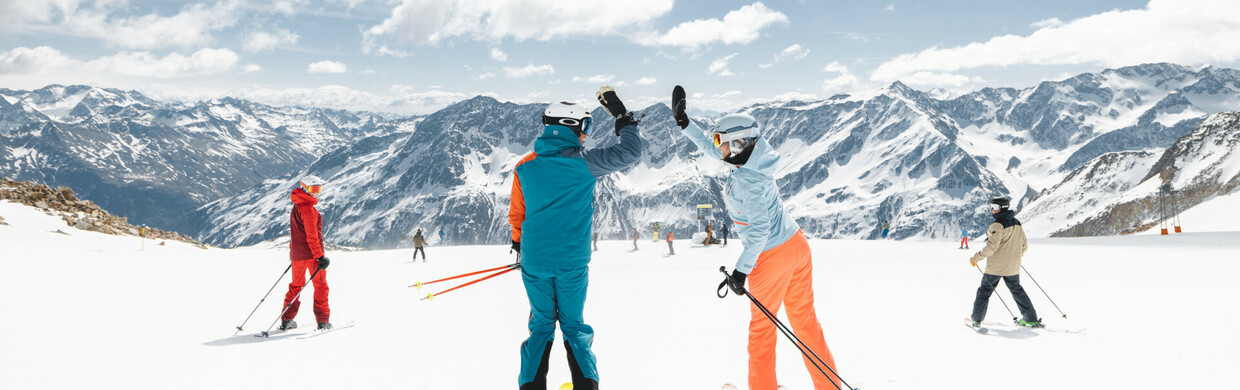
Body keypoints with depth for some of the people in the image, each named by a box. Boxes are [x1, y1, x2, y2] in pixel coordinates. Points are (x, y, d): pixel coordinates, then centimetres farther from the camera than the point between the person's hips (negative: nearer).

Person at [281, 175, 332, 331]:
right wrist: (320, 256, -21)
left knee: (296, 284, 16)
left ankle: (286, 320, 15)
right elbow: (312, 235, -21)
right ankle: (323, 321, 3)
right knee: (320, 285, 1)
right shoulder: (308, 207, -16)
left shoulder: (296, 206, 12)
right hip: (311, 253, -9)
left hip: (296, 253, 9)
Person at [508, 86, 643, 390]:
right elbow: (629, 153, -7)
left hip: (534, 261, 2)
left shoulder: (525, 168, 0)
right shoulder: (583, 163, -11)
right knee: (574, 326, 13)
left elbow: (517, 215, 9)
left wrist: (519, 244, 25)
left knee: (541, 327, 16)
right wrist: (622, 117, 4)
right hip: (572, 263, -2)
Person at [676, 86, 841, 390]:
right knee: (804, 319, 16)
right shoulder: (753, 155, 1)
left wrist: (741, 270, -22)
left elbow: (759, 228, -26)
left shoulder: (746, 180, -24)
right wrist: (683, 123, 15)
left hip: (771, 256, -8)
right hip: (797, 245, 8)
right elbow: (711, 149, 15)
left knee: (762, 324, 11)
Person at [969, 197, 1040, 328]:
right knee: (1017, 290, 18)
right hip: (1013, 268, 6)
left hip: (995, 267, -6)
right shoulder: (1017, 224, 7)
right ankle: (1032, 319, 17)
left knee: (984, 291, 7)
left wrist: (976, 258, -15)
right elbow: (1024, 246, 13)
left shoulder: (998, 225, -17)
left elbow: (991, 246, -23)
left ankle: (977, 319, 9)